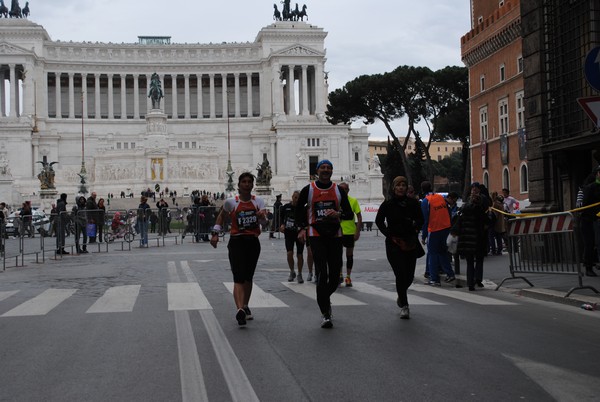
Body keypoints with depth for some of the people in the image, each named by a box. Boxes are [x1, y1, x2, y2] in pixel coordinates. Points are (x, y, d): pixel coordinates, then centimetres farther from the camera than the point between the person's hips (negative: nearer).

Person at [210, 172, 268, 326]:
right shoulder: (231, 202, -1)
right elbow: (221, 216, 16)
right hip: (237, 241, -3)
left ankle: (245, 306, 34)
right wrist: (215, 233, 8)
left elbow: (264, 220, -10)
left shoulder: (258, 201, 3)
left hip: (253, 242, 3)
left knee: (248, 277, 16)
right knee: (239, 278, -16)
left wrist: (261, 216, -33)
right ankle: (240, 310, -30)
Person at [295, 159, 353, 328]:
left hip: (335, 235, 3)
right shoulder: (308, 190, 1)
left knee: (335, 273, 7)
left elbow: (350, 213, 8)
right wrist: (302, 228, -2)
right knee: (322, 273, -13)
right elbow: (298, 210, 12)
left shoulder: (338, 191, 7)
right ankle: (325, 313, -10)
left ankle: (325, 298, 37)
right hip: (316, 236, -3)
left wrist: (338, 214, -14)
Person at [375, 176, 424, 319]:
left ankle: (401, 296, 38)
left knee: (409, 276, 7)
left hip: (410, 243, 2)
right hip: (394, 243, -2)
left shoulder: (413, 202, 2)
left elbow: (420, 220, 11)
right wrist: (389, 235, -2)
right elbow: (379, 221, 8)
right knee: (401, 274, -11)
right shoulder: (387, 204, -1)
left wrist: (415, 227, -10)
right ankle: (404, 306, -2)